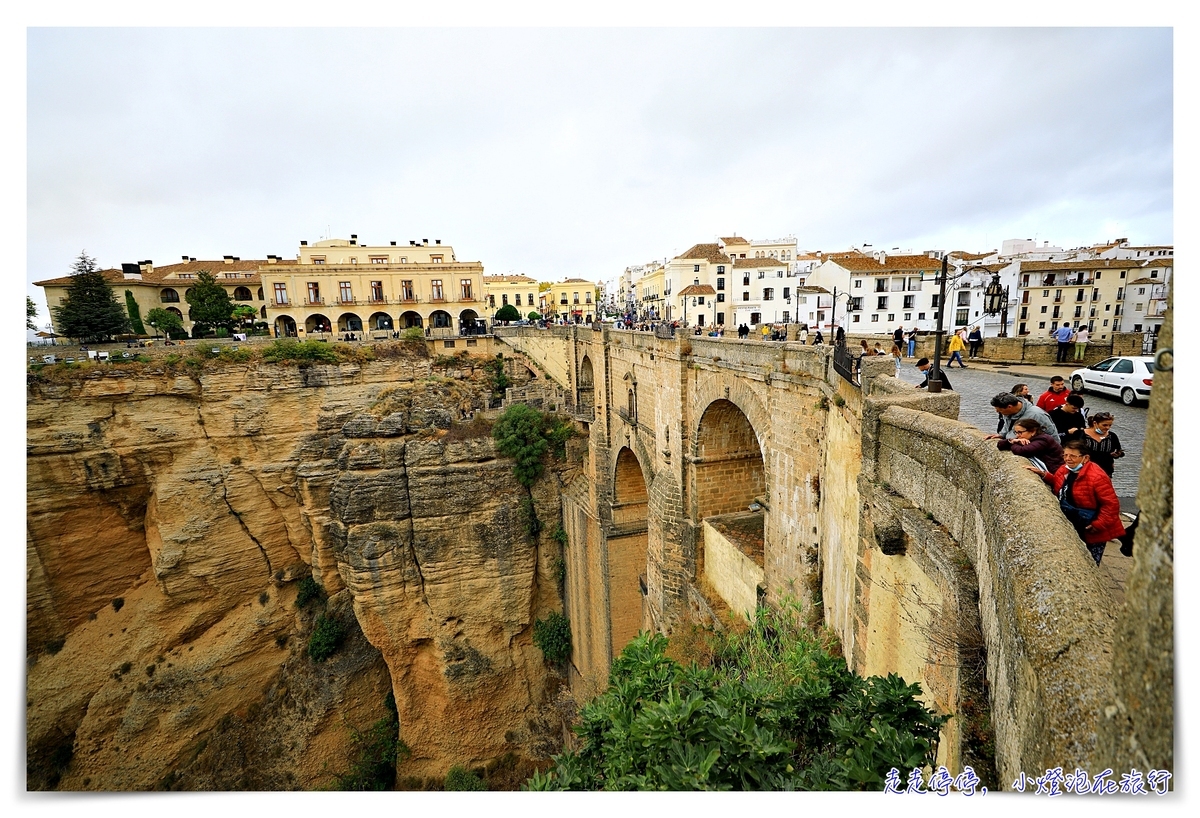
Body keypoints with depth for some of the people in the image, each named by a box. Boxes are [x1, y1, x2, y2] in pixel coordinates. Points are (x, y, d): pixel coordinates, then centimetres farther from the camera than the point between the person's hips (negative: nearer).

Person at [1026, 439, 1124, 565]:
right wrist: (1043, 474, 0)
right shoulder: (1064, 469, -2)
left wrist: (1099, 524, -24)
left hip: (1092, 530, -7)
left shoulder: (1097, 477, -26)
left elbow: (1111, 505, -24)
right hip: (1073, 527, 7)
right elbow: (1057, 484, 18)